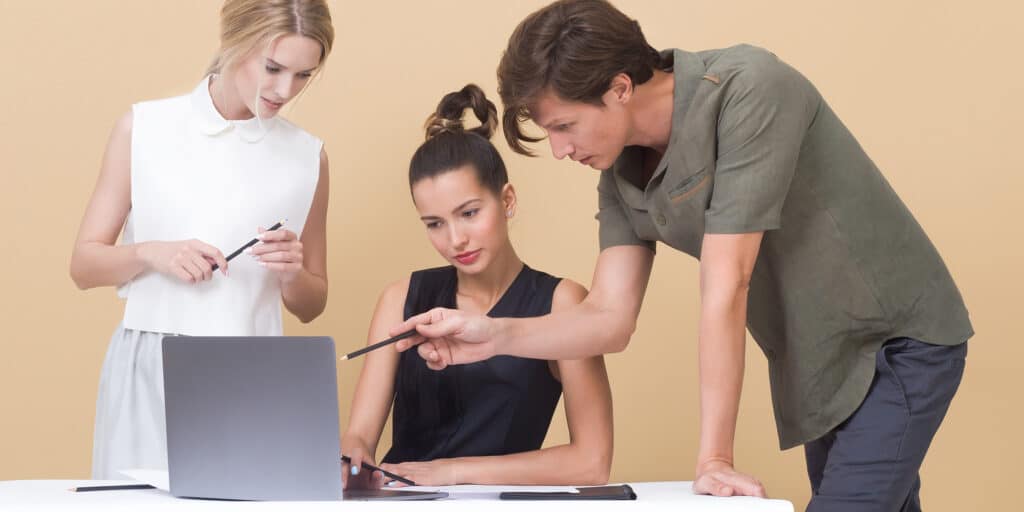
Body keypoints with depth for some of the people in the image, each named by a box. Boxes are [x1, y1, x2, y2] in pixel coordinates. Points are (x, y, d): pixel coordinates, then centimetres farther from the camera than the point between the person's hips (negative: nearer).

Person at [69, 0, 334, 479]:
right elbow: (84, 264, 4)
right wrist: (149, 253, -13)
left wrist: (291, 274, -8)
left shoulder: (306, 156, 5)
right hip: (149, 373, -1)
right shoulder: (143, 128, 2)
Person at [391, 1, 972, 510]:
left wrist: (714, 459, -27)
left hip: (898, 342, -7)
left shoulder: (748, 90, -27)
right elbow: (610, 319, -1)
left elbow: (724, 290, -28)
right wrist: (494, 335, -17)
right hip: (819, 365, 7)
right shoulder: (622, 177, -3)